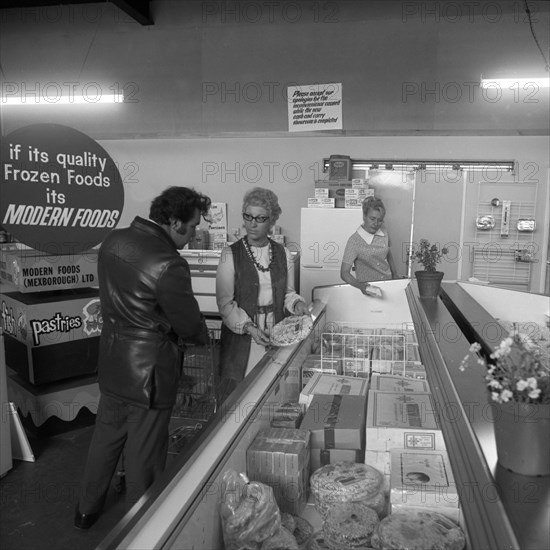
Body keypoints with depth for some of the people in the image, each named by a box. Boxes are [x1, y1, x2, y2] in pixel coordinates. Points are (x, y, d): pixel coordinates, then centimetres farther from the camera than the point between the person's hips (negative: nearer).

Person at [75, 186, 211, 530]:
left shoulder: (114, 240, -2)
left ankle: (87, 510, 45)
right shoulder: (169, 264, -27)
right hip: (149, 372, -7)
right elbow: (191, 325, -17)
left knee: (106, 437, 25)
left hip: (111, 363, 8)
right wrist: (203, 336, 5)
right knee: (144, 453, 12)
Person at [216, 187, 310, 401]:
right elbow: (225, 302, -8)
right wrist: (249, 327, -19)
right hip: (241, 337, -2)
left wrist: (296, 303, -6)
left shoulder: (283, 254, 6)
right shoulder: (230, 255, -5)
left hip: (276, 336, 3)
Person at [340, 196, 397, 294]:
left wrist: (395, 276, 17)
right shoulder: (354, 241, -16)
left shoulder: (383, 232, 1)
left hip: (388, 283, 5)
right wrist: (359, 285, -32)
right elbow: (344, 272, -16)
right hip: (368, 288, -5)